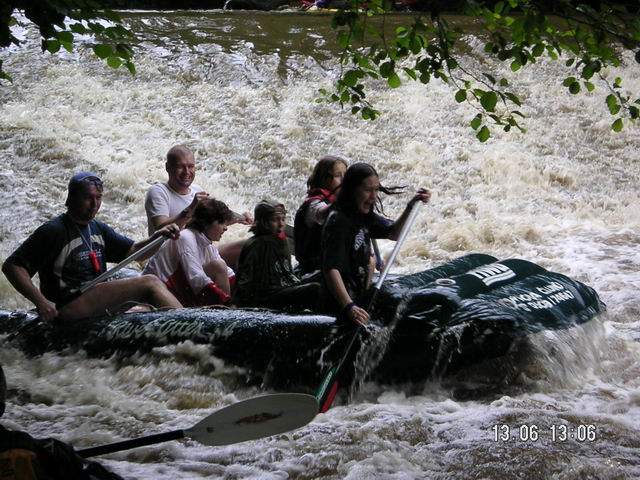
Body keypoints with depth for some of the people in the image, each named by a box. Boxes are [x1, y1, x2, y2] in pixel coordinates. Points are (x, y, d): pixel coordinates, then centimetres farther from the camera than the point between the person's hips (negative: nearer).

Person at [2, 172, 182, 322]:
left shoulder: (98, 229, 17)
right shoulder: (53, 230, -8)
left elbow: (134, 251, 15)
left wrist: (158, 236, -6)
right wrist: (40, 301, -23)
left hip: (99, 305, 9)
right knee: (149, 283, -16)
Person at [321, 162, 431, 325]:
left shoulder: (364, 216, 7)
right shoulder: (338, 221, -21)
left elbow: (393, 233, 19)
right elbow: (331, 269, -30)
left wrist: (411, 206, 2)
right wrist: (349, 307, -41)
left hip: (359, 303, 9)